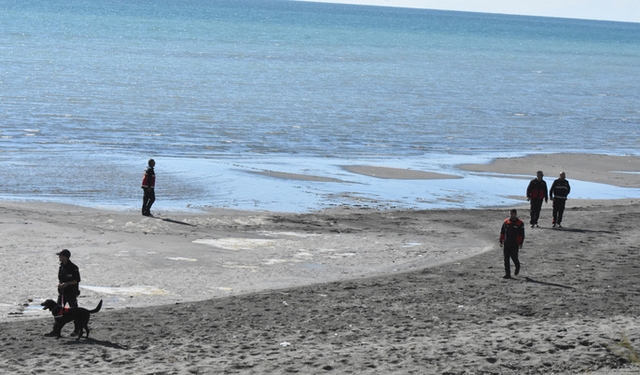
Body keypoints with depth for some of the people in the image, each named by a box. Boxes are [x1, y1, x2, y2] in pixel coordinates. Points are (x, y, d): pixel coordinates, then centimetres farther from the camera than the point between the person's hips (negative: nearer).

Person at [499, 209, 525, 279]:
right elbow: (502, 233, 13)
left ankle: (517, 267, 31)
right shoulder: (506, 222, 7)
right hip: (506, 244, 4)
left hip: (515, 244, -4)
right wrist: (501, 241, 8)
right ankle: (507, 274, 3)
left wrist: (520, 244, -10)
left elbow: (521, 235, -4)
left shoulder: (520, 223, -3)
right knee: (506, 259, 0)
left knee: (514, 257, -2)